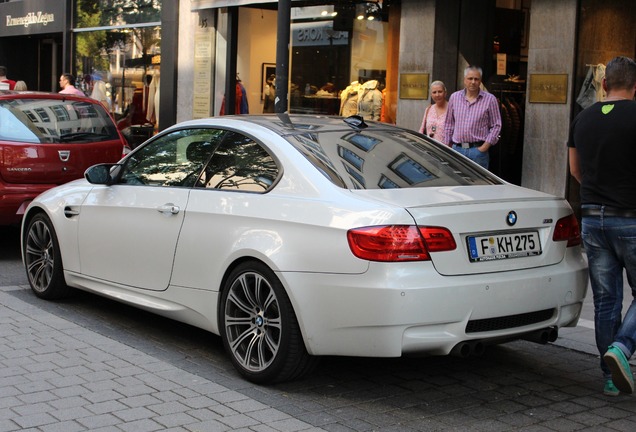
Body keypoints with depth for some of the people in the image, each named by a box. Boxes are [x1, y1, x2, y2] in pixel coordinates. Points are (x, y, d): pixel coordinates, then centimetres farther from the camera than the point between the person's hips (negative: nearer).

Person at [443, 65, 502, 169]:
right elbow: (449, 124, 16)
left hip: (478, 150, -3)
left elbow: (496, 125, 1)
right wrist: (447, 145, 10)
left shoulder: (490, 99, 1)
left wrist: (485, 146, -8)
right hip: (457, 149, 3)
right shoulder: (454, 97, 11)